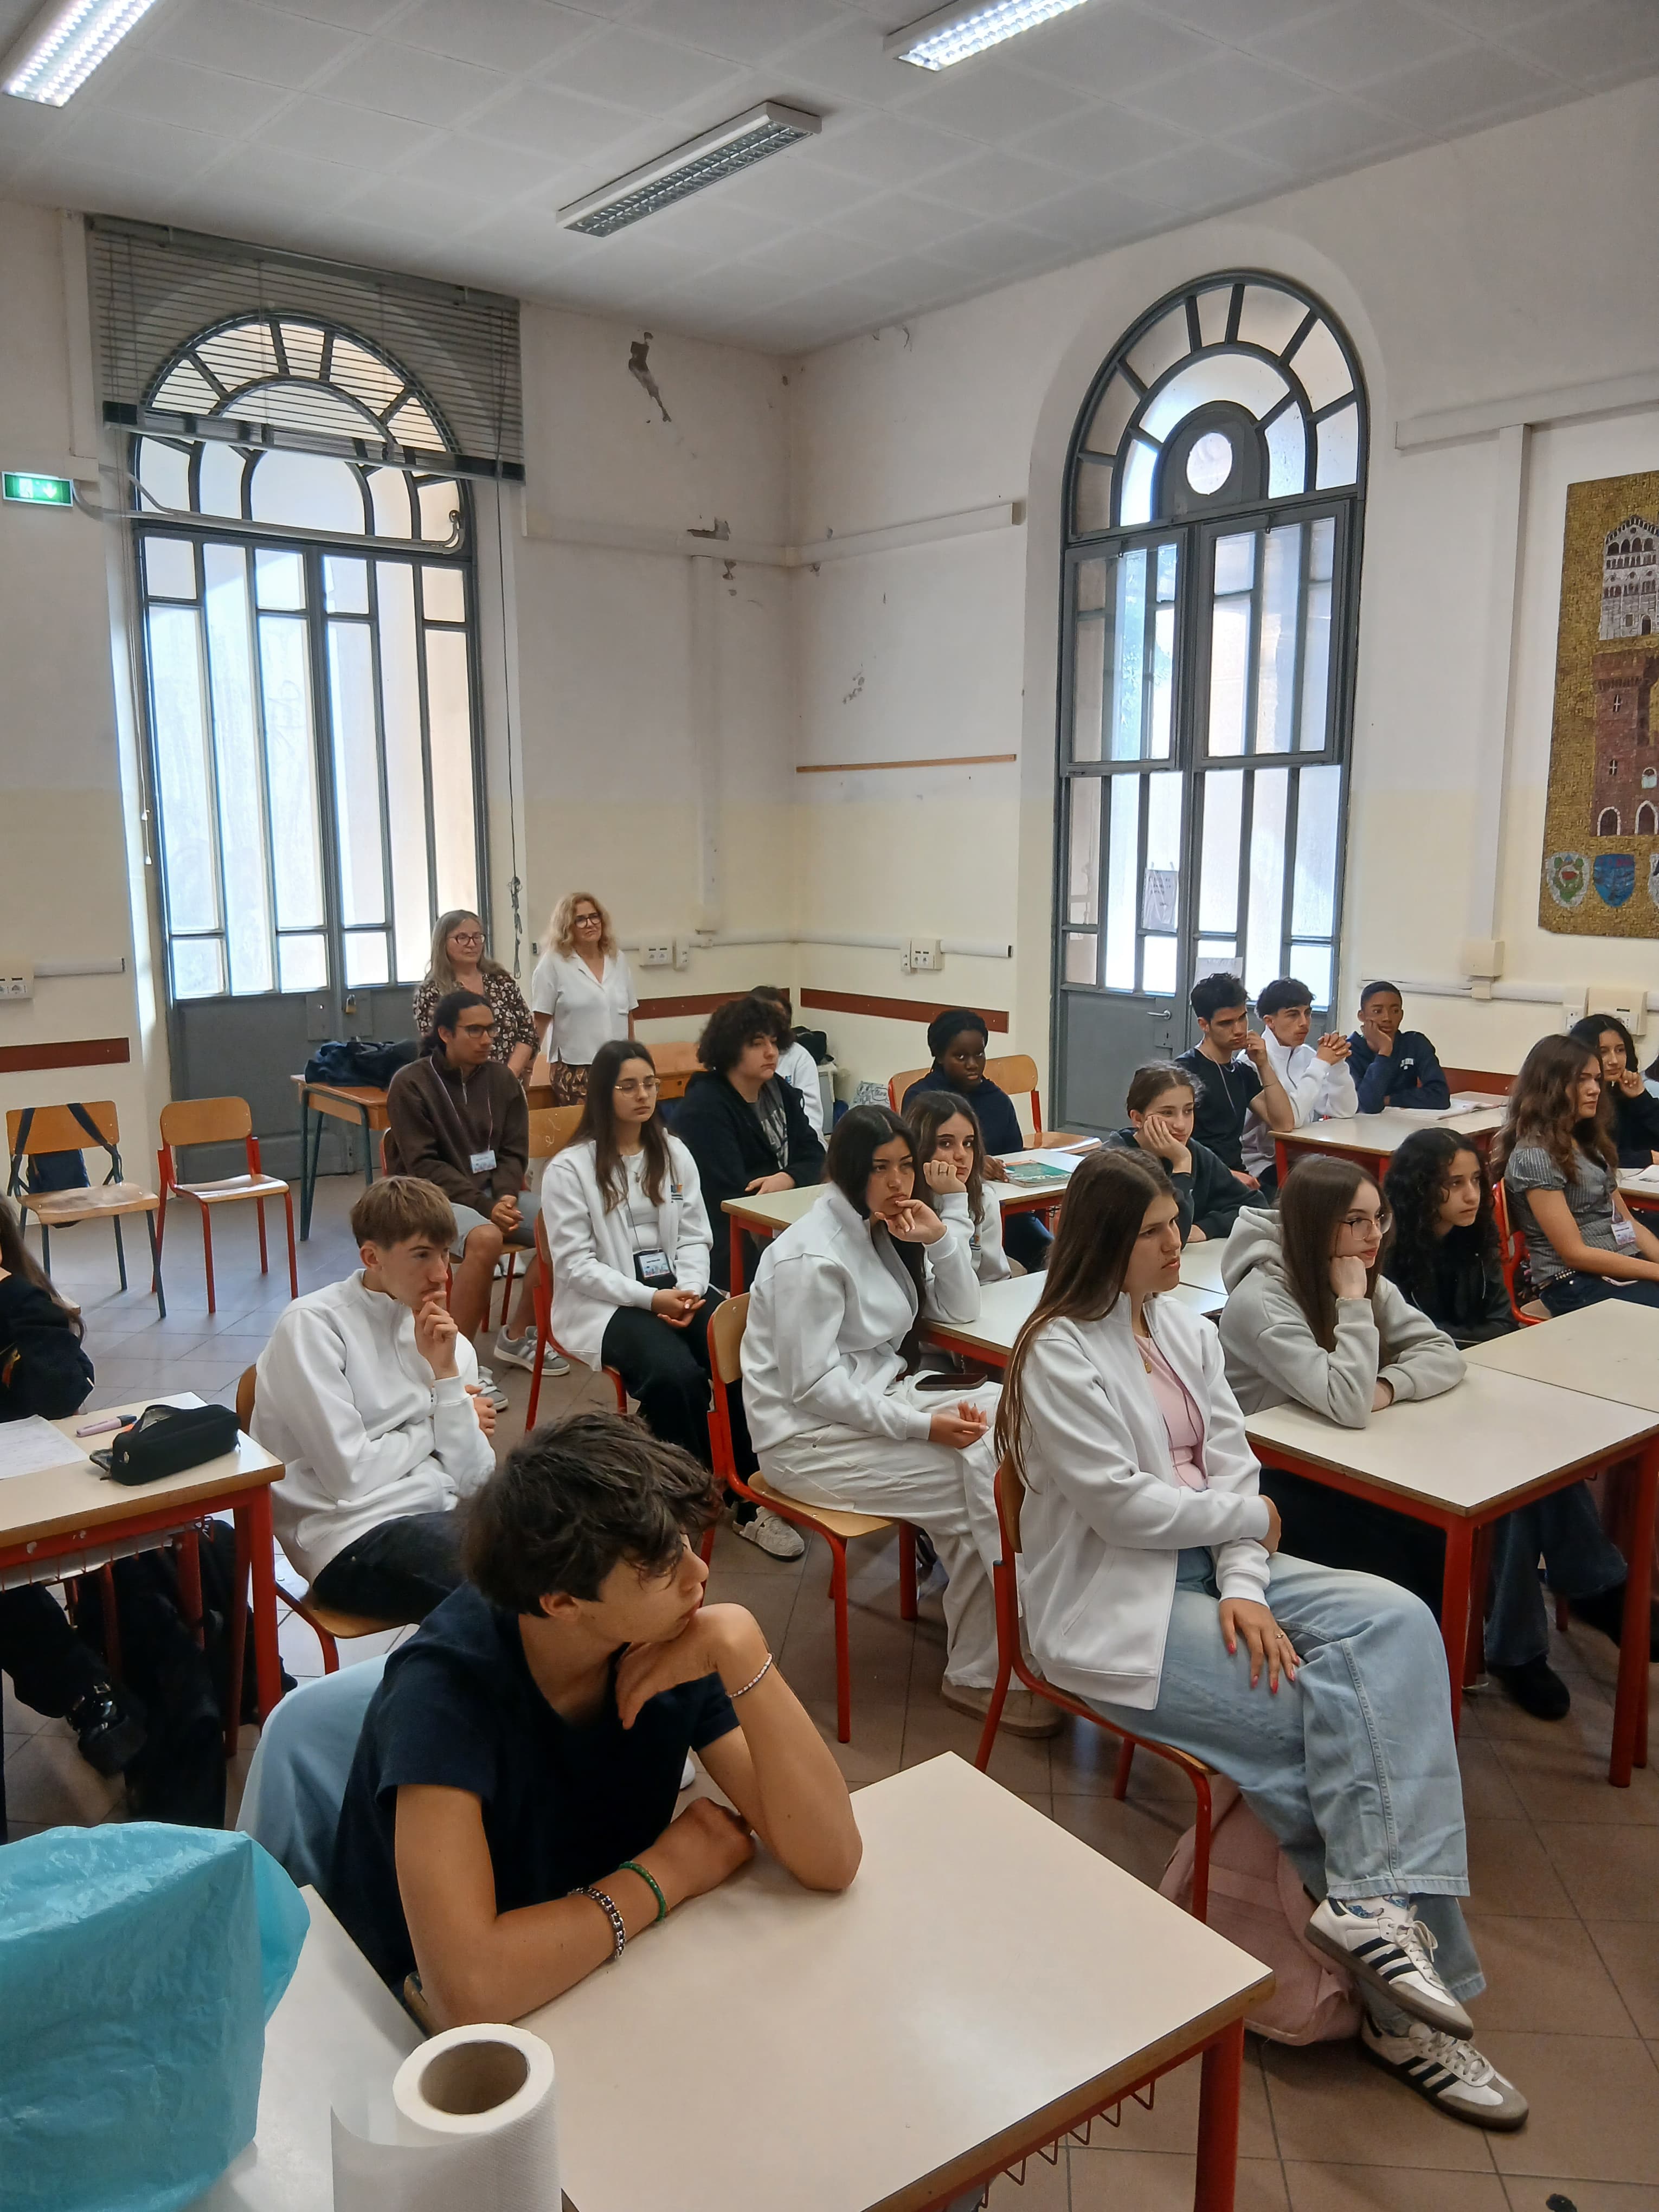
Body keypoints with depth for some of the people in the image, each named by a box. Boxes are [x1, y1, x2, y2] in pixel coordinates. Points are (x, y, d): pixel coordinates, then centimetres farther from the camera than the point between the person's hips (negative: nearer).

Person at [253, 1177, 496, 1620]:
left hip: (441, 1515, 7)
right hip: (352, 1539, -7)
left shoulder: (447, 1338, 12)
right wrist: (437, 1427, 2)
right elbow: (351, 1477, -13)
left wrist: (446, 1372, -6)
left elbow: (473, 1483, 2)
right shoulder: (312, 1325, -6)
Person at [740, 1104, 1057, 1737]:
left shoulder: (883, 1229, 9)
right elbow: (812, 1385, -21)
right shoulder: (812, 1256, -17)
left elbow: (960, 1311, 11)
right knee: (973, 1479, -21)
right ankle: (976, 1675, -7)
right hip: (809, 1435, -8)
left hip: (878, 1398, 8)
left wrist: (941, 1239, -8)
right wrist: (922, 1425, -25)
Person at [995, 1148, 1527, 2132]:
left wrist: (1244, 1587, -12)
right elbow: (1120, 1503, -17)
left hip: (1209, 1566, 7)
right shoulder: (1061, 1353, -12)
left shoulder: (1186, 1329, 10)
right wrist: (1252, 1514, -5)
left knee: (1397, 1622, -17)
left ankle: (1377, 1907, -19)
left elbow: (1232, 1461, 4)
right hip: (1113, 1607, -7)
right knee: (1325, 1711, -18)